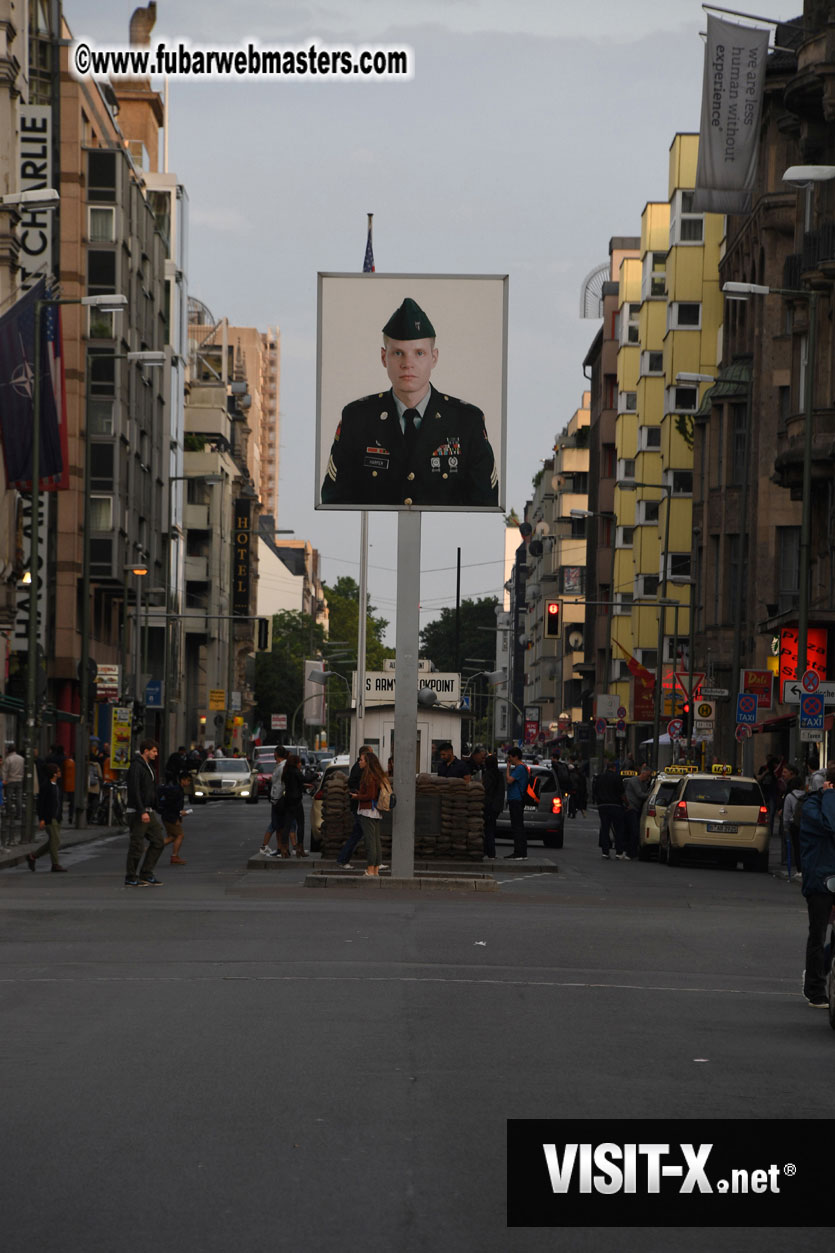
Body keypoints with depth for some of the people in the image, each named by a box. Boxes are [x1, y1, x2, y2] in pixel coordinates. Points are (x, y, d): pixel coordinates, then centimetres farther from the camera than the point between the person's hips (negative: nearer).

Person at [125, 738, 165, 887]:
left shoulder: (148, 766, 17)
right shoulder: (136, 766, -14)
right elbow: (134, 791, -20)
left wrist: (150, 809, 18)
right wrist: (142, 812, -25)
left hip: (148, 811, 9)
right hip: (139, 811, -9)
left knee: (158, 840, 7)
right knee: (137, 845, -5)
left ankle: (146, 873, 12)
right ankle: (131, 879, 2)